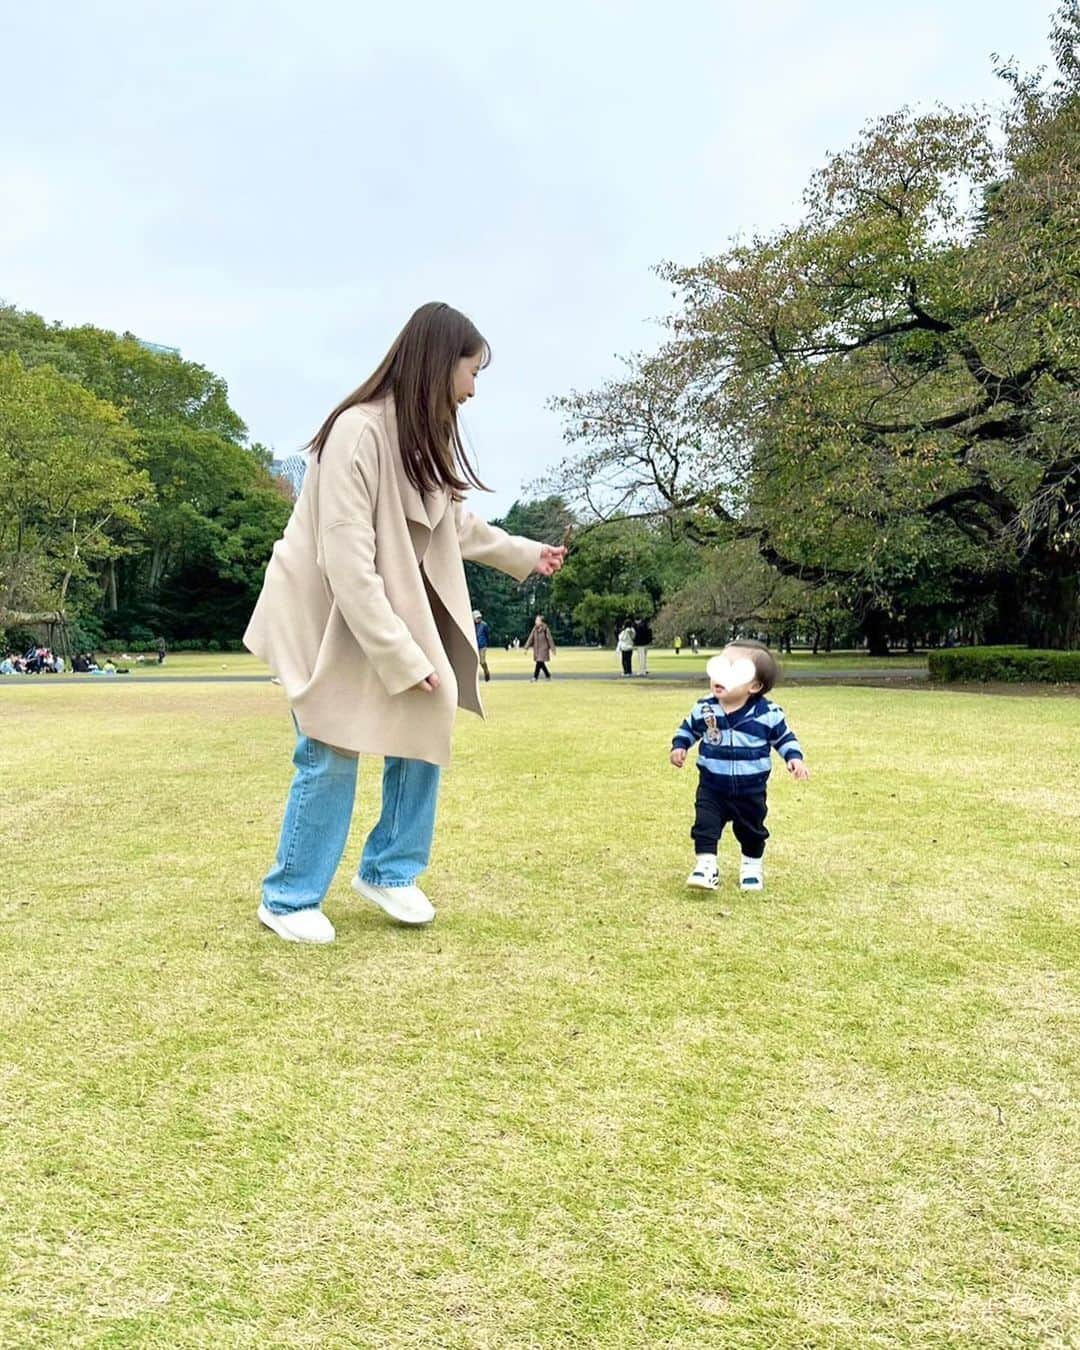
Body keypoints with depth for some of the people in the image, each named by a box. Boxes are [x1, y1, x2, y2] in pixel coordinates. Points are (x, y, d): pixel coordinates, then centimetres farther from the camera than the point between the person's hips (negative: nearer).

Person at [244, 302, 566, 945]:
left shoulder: (425, 438, 3)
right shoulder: (358, 431, -25)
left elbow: (456, 524, 20)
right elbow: (346, 560, -28)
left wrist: (525, 554, 28)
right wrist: (401, 656, -27)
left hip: (396, 608, 8)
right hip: (330, 616, -8)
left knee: (427, 721, 3)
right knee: (332, 757, -7)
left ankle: (389, 871, 19)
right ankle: (289, 900, 12)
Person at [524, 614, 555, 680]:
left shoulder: (545, 629, -12)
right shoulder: (535, 629, 2)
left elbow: (550, 639, -9)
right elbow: (530, 638, 4)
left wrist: (553, 650, -9)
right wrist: (526, 648, 0)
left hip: (543, 648, -6)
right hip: (536, 649, 6)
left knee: (539, 663, -13)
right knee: (541, 664, 13)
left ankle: (535, 677, -11)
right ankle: (548, 675, 30)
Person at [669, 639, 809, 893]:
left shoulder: (768, 713, -14)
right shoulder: (703, 709, -9)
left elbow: (784, 737, 0)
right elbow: (688, 729, 9)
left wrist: (794, 757, -13)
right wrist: (679, 746, -7)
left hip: (751, 790, -1)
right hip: (712, 787, 1)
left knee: (751, 829, 15)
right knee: (704, 825, -9)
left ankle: (752, 866, 37)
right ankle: (706, 866, 1)